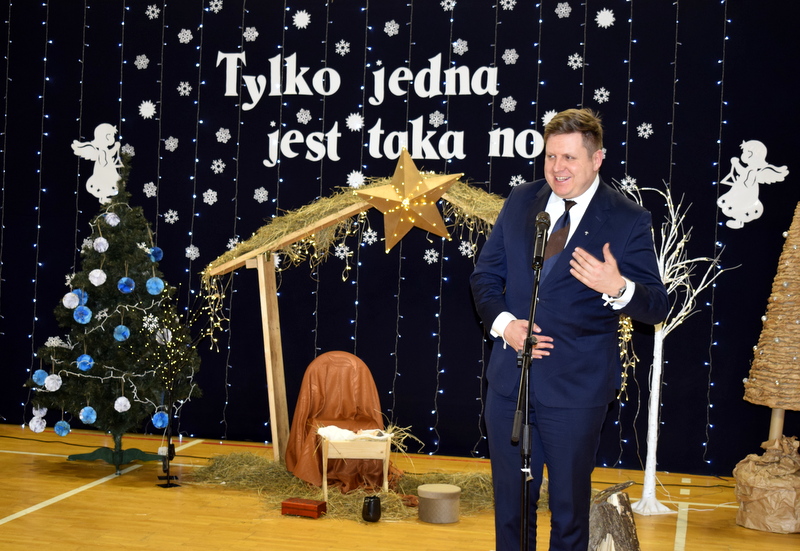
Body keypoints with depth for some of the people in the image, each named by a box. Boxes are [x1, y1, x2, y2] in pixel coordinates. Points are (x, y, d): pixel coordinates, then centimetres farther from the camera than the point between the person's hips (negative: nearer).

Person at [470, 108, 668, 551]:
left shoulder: (628, 221, -7)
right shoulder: (520, 201, 5)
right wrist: (502, 322, -9)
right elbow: (485, 274, 10)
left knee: (569, 506, 12)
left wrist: (618, 288, -30)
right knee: (510, 499, 17)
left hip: (576, 388, -3)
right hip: (509, 379, 4)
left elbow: (656, 307, -8)